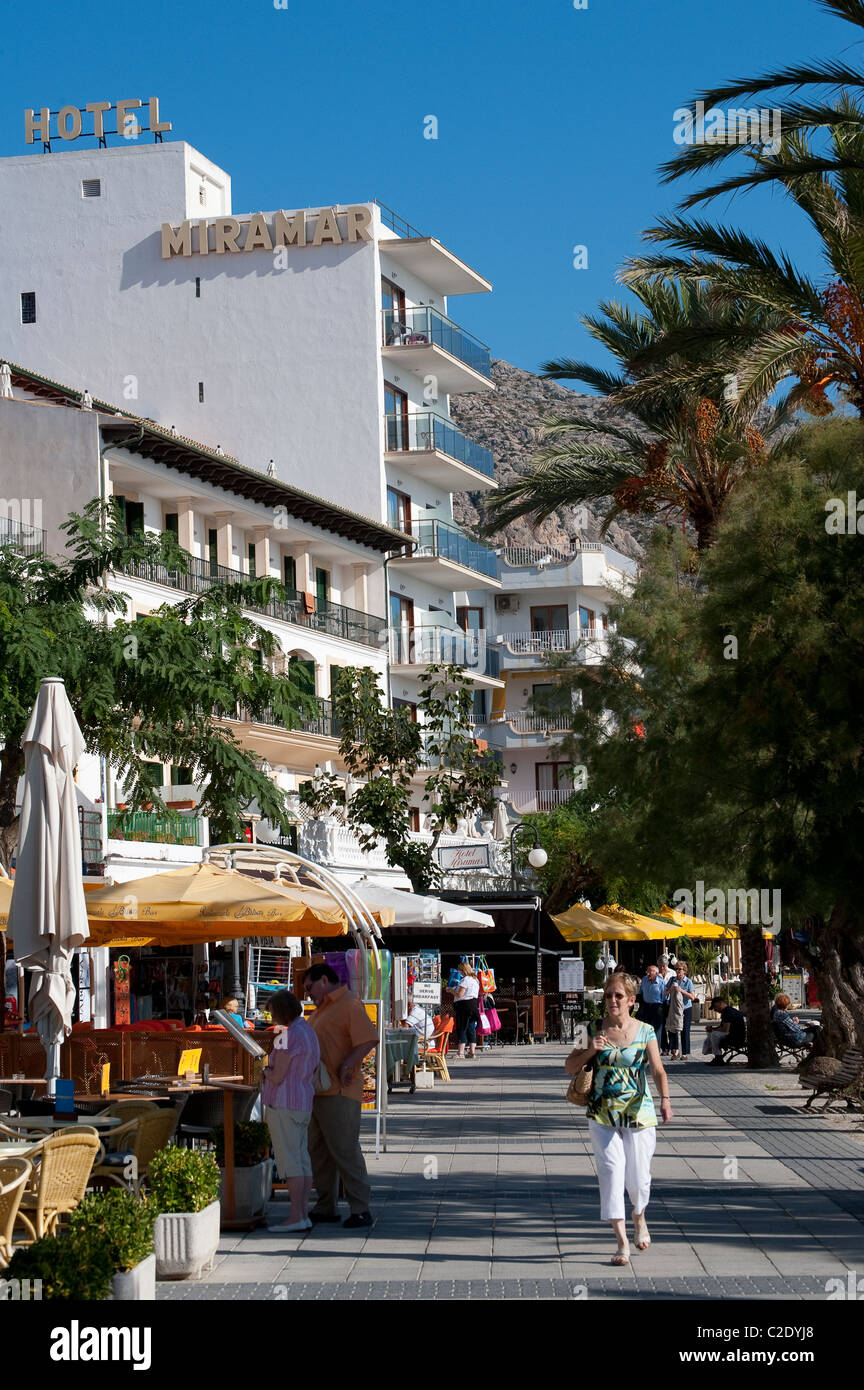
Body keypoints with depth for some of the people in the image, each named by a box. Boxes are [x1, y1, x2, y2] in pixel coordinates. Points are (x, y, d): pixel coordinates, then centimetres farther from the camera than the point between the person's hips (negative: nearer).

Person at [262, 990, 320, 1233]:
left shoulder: (290, 1035, -16)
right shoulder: (308, 1032, 14)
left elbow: (277, 1077, -17)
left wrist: (265, 1071, 5)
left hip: (284, 1103, -10)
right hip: (303, 1103, 10)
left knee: (290, 1161, -8)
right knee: (302, 1160, 9)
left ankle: (296, 1217, -8)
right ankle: (304, 1215, 10)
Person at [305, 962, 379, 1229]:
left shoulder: (349, 1005, -11)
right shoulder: (322, 1009, 21)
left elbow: (369, 1039, -22)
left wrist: (346, 1065, -26)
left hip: (339, 1093, -10)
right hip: (317, 1091, 10)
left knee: (344, 1149, -10)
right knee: (318, 1151, 12)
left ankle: (361, 1210, -7)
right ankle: (326, 1207, 20)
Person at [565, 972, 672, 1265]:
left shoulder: (645, 1032, -1)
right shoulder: (594, 1030, 1)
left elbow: (658, 1070, -10)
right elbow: (570, 1067, 4)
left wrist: (665, 1099, -27)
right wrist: (589, 1051, -14)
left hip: (639, 1113, 0)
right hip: (602, 1115, 0)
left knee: (638, 1175, 4)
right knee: (611, 1171, -10)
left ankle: (639, 1219, 38)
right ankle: (622, 1242, -6)